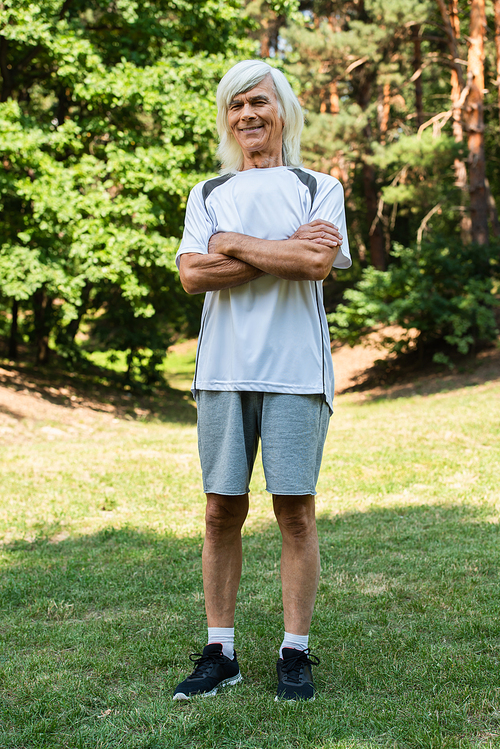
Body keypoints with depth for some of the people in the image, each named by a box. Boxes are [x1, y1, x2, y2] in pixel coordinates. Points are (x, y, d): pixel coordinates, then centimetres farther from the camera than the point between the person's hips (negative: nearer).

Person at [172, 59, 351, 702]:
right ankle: (219, 653, 13)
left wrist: (236, 245, -4)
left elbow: (318, 265, -8)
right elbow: (193, 274, -1)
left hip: (296, 369, -2)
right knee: (222, 510, 3)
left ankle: (295, 654, 10)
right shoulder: (207, 195, 17)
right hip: (223, 369, 2)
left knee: (295, 509, -1)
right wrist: (286, 251, -7)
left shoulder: (318, 188, 11)